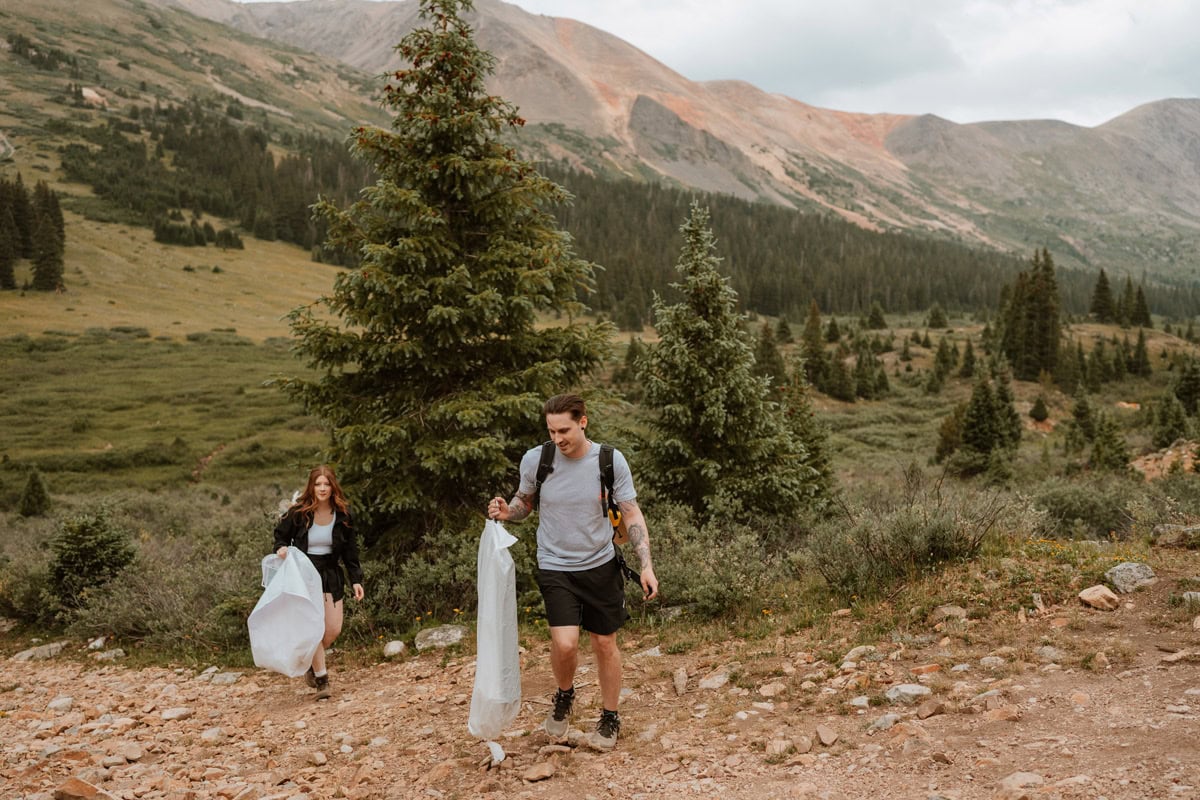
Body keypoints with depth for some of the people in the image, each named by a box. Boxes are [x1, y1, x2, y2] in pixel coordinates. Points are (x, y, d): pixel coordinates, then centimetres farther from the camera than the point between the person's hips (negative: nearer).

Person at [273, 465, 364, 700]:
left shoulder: (342, 514, -2)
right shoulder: (298, 512, -10)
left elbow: (350, 549, 4)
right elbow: (281, 535, 5)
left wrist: (356, 580, 0)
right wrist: (281, 549, -17)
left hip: (331, 575, 3)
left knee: (334, 629, 2)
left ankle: (312, 661, 31)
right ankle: (321, 677, 5)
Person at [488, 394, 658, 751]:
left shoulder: (611, 461, -11)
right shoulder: (535, 460, -10)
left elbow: (632, 514, -5)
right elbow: (525, 501, 8)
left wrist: (646, 565, -13)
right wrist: (507, 511, -16)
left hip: (601, 564, 1)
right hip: (555, 566, -1)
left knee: (605, 643, 10)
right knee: (565, 644, -15)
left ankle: (610, 717, 32)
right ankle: (564, 695, 19)